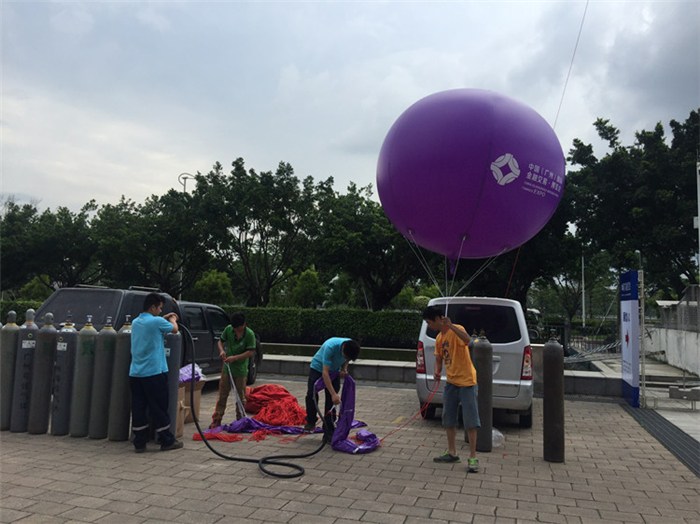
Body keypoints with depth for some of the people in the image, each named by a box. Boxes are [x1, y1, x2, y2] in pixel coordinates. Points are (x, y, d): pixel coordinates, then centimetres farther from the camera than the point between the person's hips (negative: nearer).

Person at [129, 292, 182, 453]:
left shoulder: (136, 322, 11)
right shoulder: (157, 321, -12)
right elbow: (174, 329, 4)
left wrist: (164, 318, 29)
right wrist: (173, 320, 23)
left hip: (135, 373, 7)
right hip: (154, 372, -7)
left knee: (138, 408, 7)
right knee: (159, 409, 2)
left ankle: (139, 443, 12)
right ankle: (167, 441, 11)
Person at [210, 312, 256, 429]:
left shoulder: (250, 334, -14)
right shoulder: (228, 329, -3)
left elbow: (251, 352, -16)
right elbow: (220, 341, 9)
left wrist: (235, 358, -22)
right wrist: (222, 350, -12)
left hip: (241, 370, -3)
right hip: (227, 367, 3)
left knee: (241, 396, 7)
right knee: (222, 395, 7)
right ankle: (216, 420, 13)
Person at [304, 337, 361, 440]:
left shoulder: (351, 347, -23)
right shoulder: (330, 347, -40)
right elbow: (325, 372, -40)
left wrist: (344, 369, -19)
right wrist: (334, 394, -45)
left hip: (334, 371, 4)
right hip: (318, 368, -4)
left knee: (331, 401, -4)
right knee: (311, 395, -18)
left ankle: (328, 433, 2)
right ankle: (310, 422, 6)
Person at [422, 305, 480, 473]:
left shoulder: (456, 330, -17)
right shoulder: (439, 338, 8)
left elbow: (467, 340, -39)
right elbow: (439, 358, 15)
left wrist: (451, 326, -45)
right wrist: (437, 372, -3)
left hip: (467, 382, -8)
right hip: (451, 382, 8)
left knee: (470, 421, -2)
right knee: (448, 419, 13)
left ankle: (473, 458, 5)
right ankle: (452, 453, 25)